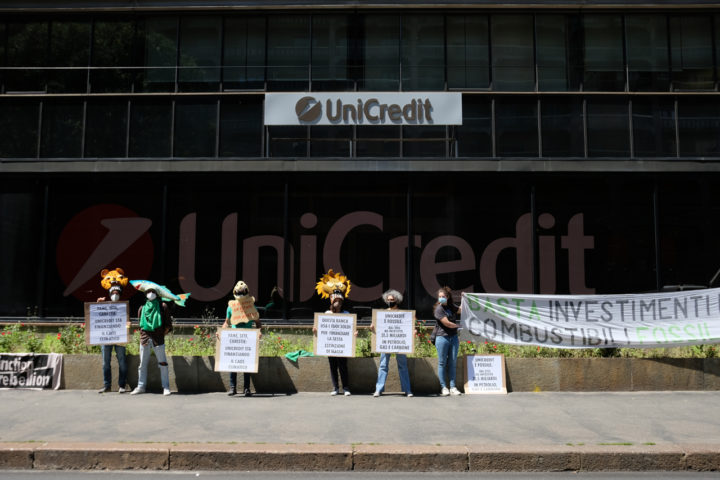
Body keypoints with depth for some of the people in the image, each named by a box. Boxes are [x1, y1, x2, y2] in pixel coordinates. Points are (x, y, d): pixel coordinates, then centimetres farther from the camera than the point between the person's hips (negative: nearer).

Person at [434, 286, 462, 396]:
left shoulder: (451, 307, 12)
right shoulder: (439, 309, -7)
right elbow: (447, 323, -11)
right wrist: (458, 325, 1)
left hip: (453, 337, 6)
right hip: (442, 337, -5)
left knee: (452, 363, 5)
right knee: (442, 363, 0)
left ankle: (452, 387, 9)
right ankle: (443, 387, 6)